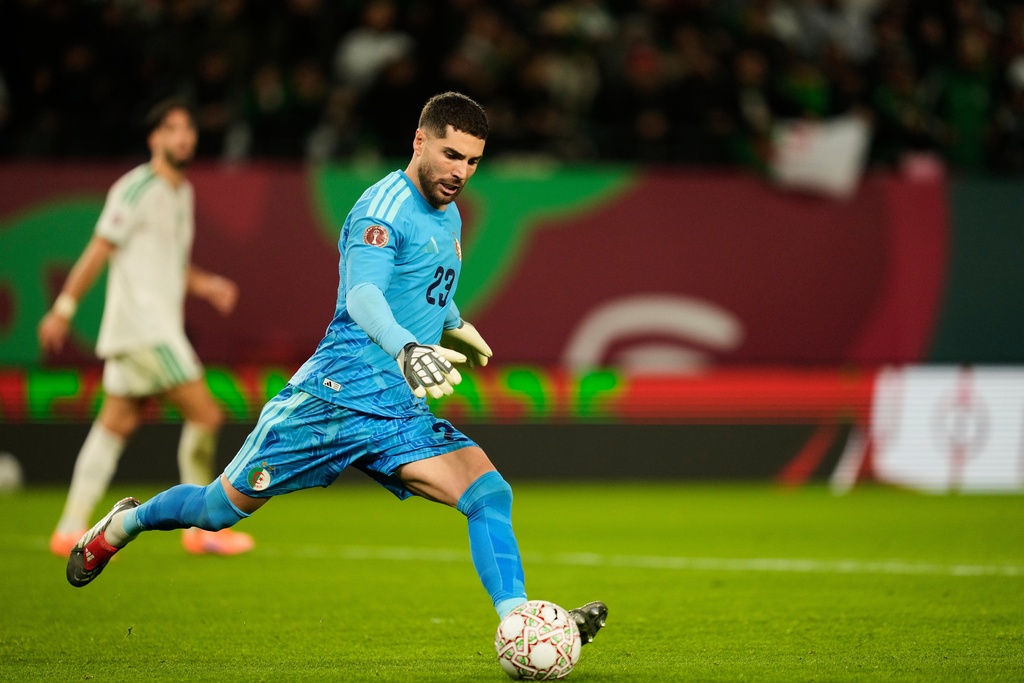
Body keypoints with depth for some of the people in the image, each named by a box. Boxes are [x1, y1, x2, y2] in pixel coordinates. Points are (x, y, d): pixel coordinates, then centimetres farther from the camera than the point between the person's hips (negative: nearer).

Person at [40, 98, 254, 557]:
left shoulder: (182, 192, 16)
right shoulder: (137, 189, -11)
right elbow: (99, 251, -11)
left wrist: (204, 284, 10)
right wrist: (64, 309, -12)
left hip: (161, 326, 9)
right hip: (142, 326, -9)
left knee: (117, 423, 10)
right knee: (205, 414, -10)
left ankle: (71, 530, 12)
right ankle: (201, 528, -2)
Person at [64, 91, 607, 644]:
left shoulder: (447, 217, 16)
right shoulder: (386, 206, -13)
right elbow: (362, 293, -30)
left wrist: (453, 324, 45)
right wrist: (406, 349, -46)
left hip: (400, 412, 7)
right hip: (339, 389, -7)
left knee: (489, 494, -15)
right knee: (223, 508, 6)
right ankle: (124, 525, 33)